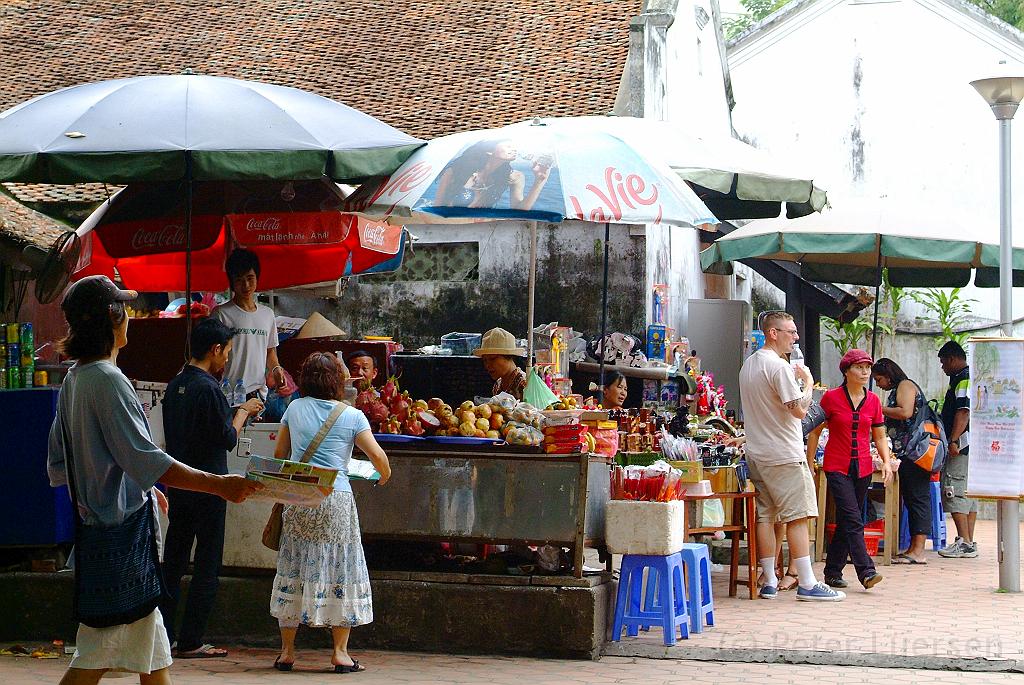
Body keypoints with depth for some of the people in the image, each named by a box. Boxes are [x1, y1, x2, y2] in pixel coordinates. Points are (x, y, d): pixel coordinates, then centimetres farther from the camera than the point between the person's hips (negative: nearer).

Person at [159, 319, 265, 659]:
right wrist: (244, 411, 3)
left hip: (177, 483, 8)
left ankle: (163, 635, 14)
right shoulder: (208, 388, -17)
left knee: (173, 560, 12)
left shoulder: (174, 386, 8)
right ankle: (190, 642, 1)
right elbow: (228, 439, -15)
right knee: (207, 566, 0)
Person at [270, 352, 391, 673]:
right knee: (340, 572, 4)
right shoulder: (351, 416, 0)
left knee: (293, 571, 8)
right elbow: (378, 456, -2)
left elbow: (279, 454, 17)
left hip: (297, 499, 3)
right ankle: (340, 652, 4)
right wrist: (384, 477, 19)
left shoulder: (295, 409, 8)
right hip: (336, 498, -3)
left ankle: (287, 650, 10)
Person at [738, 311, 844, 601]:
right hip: (784, 455, -9)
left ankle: (769, 582, 9)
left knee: (765, 516, 8)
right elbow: (798, 410, -19)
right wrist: (808, 382, -3)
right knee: (797, 517, -6)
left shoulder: (748, 365, 14)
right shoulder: (778, 366, -15)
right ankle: (807, 584, -6)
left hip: (757, 454, 9)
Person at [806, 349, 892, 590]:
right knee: (853, 520, -15)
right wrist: (809, 465, 0)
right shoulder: (831, 398, -4)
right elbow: (815, 432, 2)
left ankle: (833, 572, 18)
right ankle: (866, 572, -21)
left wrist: (886, 462, -3)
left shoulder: (873, 401, 7)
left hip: (863, 469, 4)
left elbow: (879, 436, 13)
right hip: (837, 468, -4)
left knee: (845, 523, 9)